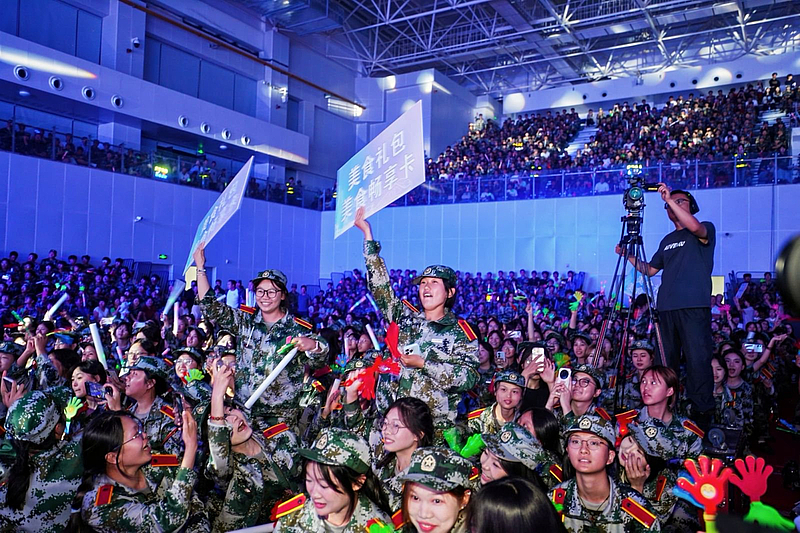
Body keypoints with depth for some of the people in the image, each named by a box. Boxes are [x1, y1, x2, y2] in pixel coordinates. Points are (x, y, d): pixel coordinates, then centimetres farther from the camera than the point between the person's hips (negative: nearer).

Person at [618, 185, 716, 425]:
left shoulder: (706, 230, 5)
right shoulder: (667, 240, 23)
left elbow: (695, 227, -20)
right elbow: (650, 270, 26)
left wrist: (670, 199, -18)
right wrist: (629, 255, 12)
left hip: (694, 306, -6)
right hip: (666, 307, 6)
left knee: (697, 359, -9)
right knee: (665, 361, 7)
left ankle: (702, 412, -3)